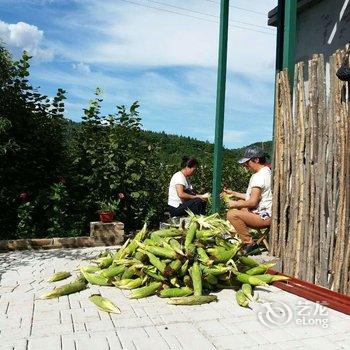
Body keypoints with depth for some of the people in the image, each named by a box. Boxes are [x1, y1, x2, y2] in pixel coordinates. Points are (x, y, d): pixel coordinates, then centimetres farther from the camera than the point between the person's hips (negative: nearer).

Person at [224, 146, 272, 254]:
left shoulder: (259, 176, -18)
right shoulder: (267, 172, 15)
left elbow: (253, 202, -23)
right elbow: (253, 197, 19)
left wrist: (235, 204, -7)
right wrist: (233, 193, 18)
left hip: (265, 217, -11)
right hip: (268, 214, 11)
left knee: (232, 214, -21)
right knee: (239, 203, 24)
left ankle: (249, 243, -13)